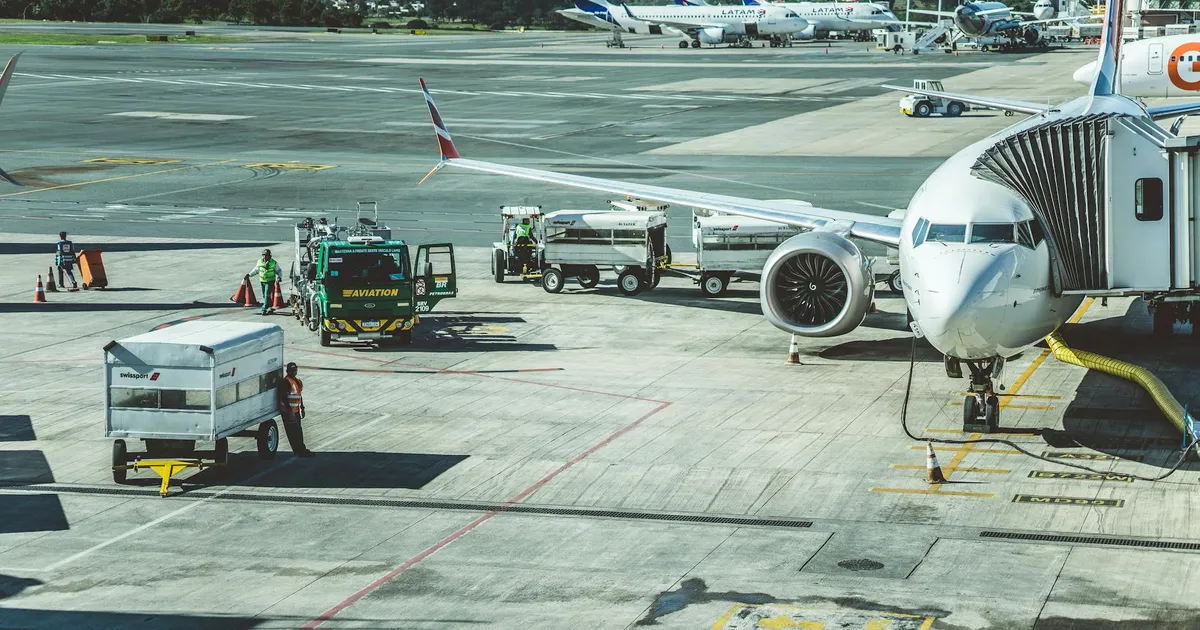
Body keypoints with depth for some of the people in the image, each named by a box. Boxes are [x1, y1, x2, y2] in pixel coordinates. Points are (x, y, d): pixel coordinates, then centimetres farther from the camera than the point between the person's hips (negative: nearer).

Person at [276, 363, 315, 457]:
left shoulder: (298, 382, 14)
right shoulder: (285, 382, -16)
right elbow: (284, 397, -21)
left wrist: (302, 409, 23)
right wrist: (289, 411, -23)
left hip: (296, 411, 10)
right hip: (288, 412, -10)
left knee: (298, 431, 16)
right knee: (293, 431, -6)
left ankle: (301, 450, 25)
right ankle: (300, 451, -5)